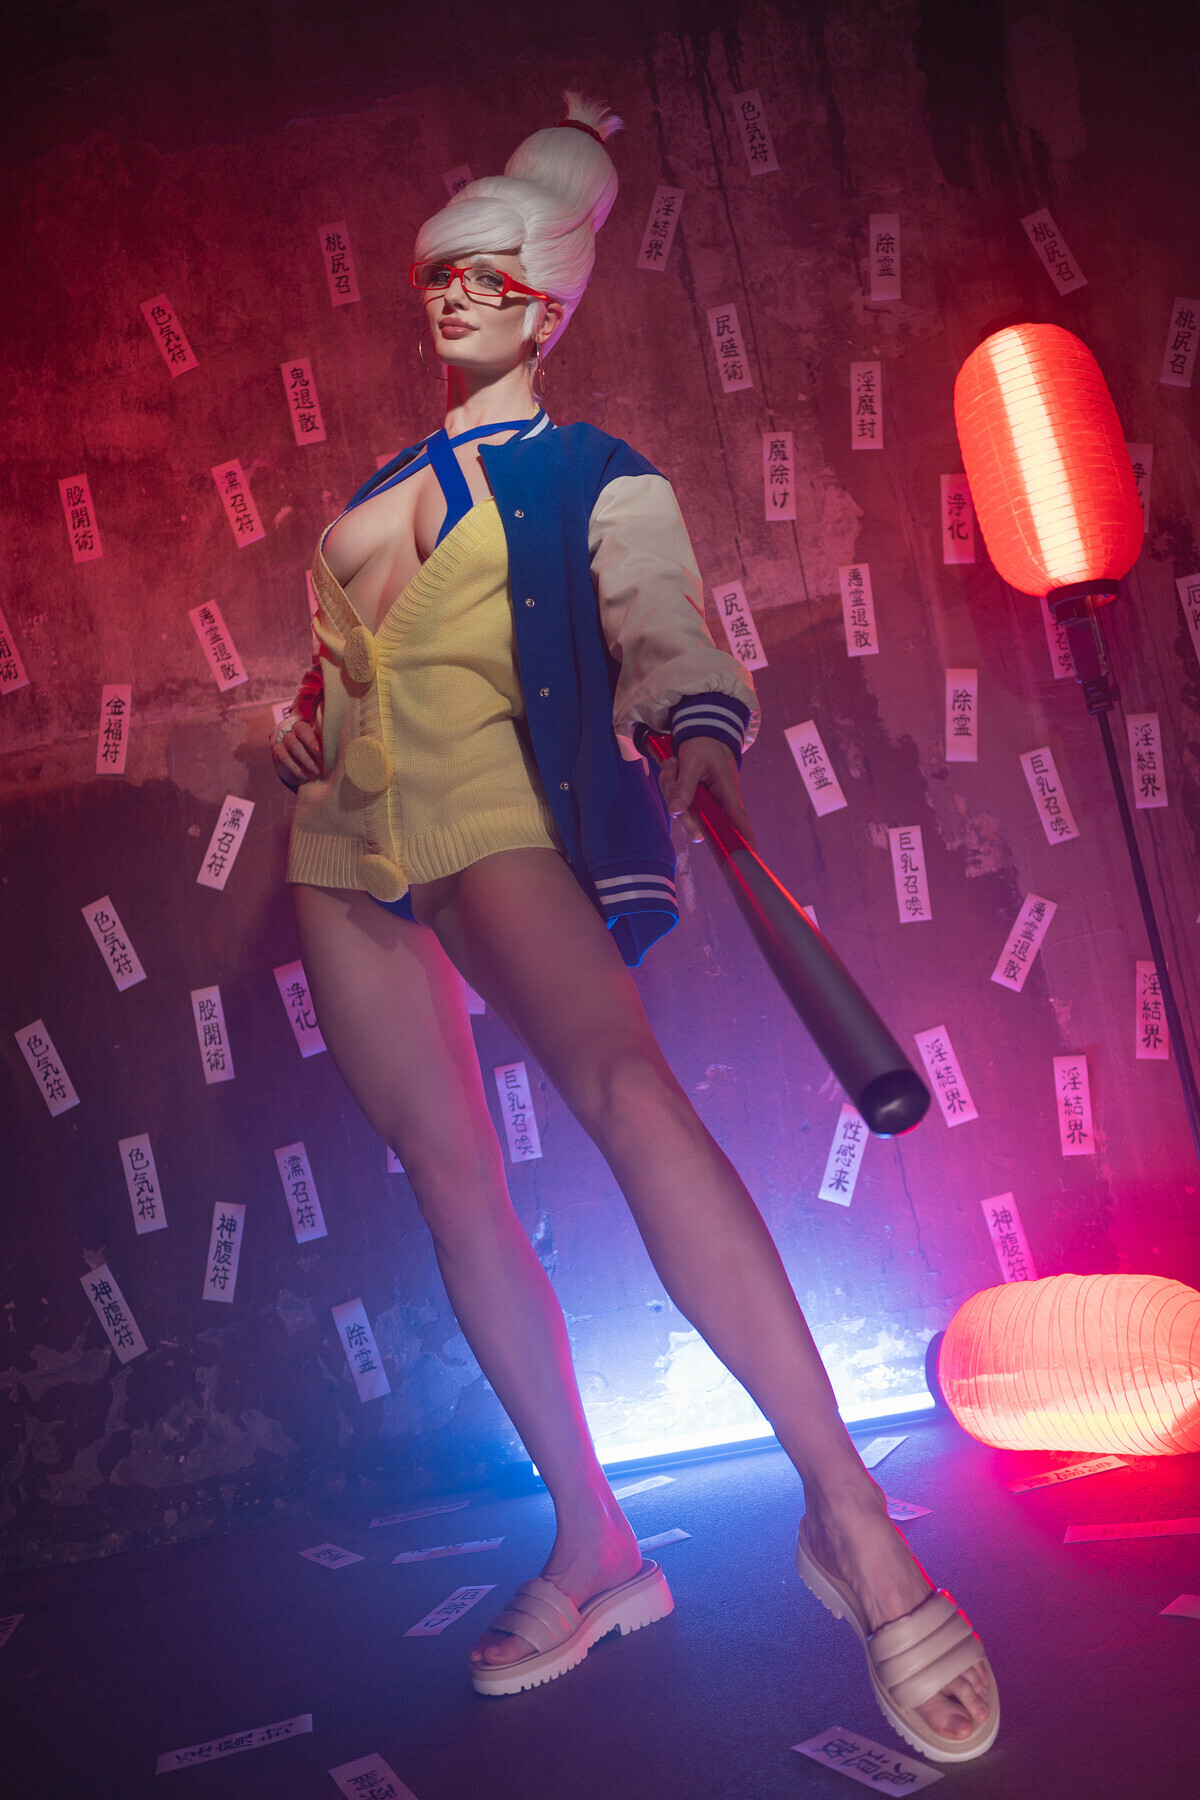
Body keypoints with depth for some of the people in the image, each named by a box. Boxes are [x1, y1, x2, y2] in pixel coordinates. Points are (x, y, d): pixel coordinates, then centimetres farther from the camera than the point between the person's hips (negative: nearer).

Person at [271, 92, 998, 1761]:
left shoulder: (594, 477, 6)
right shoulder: (387, 487, 23)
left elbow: (662, 617, -14)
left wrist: (700, 716, -34)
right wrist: (297, 730, 11)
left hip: (487, 810, -6)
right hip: (344, 835, 6)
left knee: (623, 1080, -32)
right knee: (450, 1173, -2)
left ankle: (848, 1507, -31)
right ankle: (593, 1546, 6)